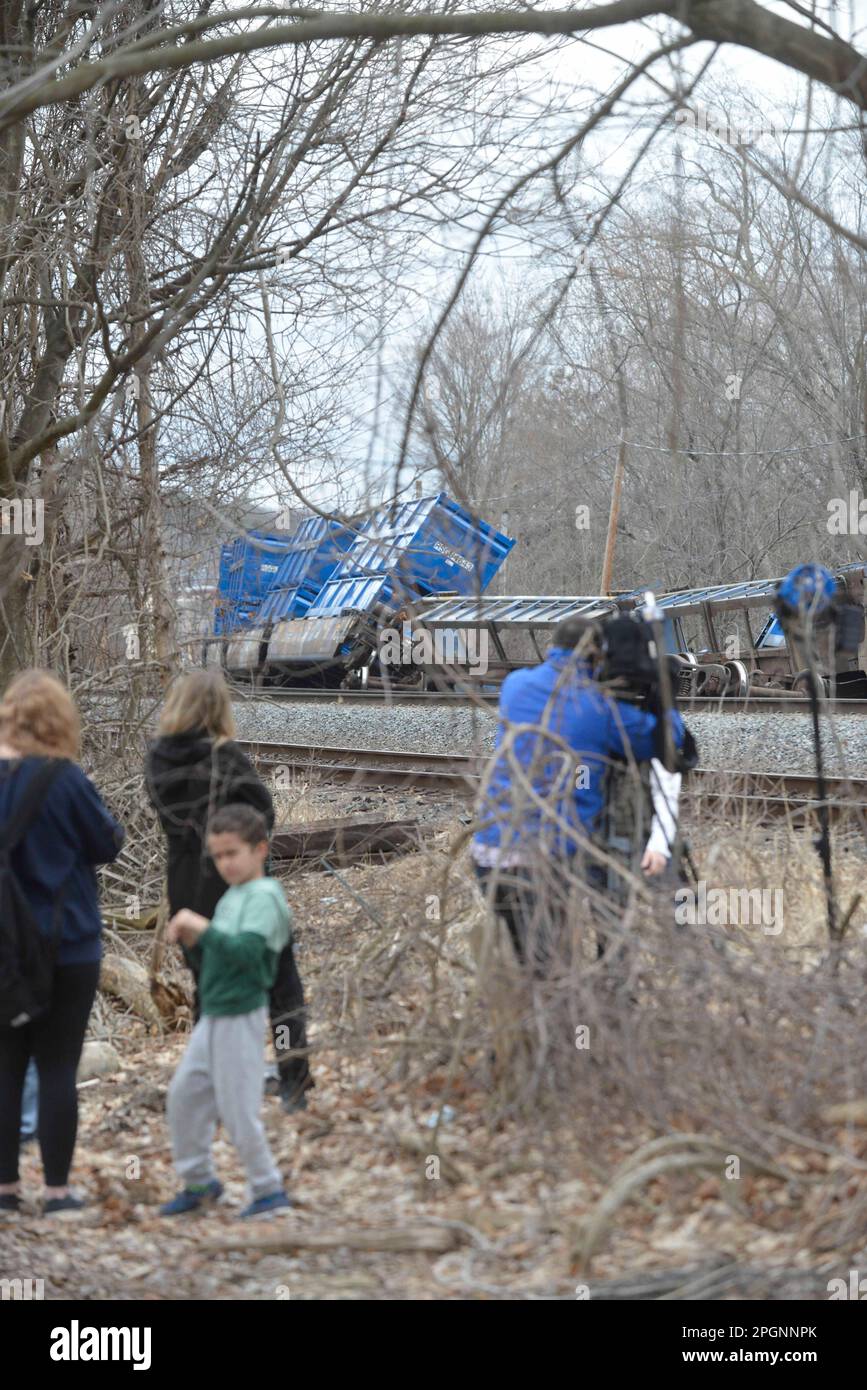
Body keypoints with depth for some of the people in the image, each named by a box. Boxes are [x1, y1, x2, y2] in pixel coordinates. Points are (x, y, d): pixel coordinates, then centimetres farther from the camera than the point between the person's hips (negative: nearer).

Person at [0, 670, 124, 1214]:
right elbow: (108, 844, -4)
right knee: (57, 1068, 3)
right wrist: (109, 822, 13)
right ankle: (58, 1188, 7)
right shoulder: (64, 779, -14)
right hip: (66, 945, -4)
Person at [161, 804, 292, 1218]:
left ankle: (267, 1188, 8)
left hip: (241, 1017, -9)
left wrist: (204, 927, -23)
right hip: (213, 1014, 9)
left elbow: (247, 950, -28)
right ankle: (197, 1180, 23)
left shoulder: (264, 896, -12)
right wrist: (192, 940, 2)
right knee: (184, 1093, 11)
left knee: (237, 1107, -5)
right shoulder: (230, 897, 14)